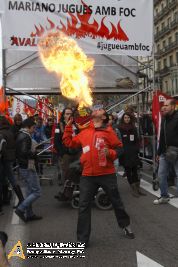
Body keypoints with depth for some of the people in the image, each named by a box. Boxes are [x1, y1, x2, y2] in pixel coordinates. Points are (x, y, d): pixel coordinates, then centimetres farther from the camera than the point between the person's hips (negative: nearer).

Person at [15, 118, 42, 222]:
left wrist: (32, 152, 8)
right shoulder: (26, 137, -18)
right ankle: (21, 209, -3)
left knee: (30, 191, 16)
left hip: (24, 167, 10)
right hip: (28, 168, -10)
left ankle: (29, 214, 22)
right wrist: (34, 154, -15)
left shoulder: (20, 135, 13)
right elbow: (24, 153, -28)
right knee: (36, 192, -4)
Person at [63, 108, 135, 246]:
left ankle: (126, 225, 41)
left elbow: (119, 148, -1)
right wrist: (68, 126, 13)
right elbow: (69, 142, 18)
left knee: (116, 202, 15)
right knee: (84, 206, 3)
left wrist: (109, 153, -19)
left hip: (107, 174, -3)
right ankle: (82, 240, 14)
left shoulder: (108, 131, -2)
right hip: (88, 175, 3)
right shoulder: (84, 133, 10)